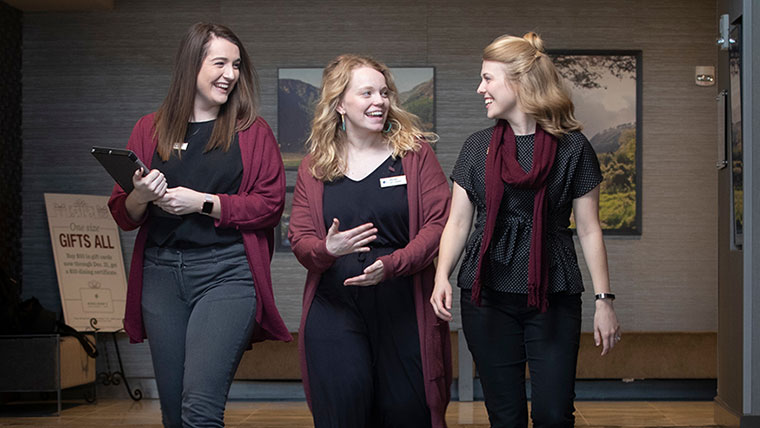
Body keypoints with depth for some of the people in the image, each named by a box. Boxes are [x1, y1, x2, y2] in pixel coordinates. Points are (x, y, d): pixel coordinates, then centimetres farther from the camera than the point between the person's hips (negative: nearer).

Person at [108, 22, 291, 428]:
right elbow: (122, 215, 14)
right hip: (161, 273, 4)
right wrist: (140, 198, -8)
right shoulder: (151, 129, 12)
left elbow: (270, 205, -4)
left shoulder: (253, 132, 5)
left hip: (226, 274, -3)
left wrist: (203, 203, -11)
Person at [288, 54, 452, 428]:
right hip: (334, 310, 1)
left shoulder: (414, 153, 4)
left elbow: (438, 223, -4)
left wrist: (391, 265, -19)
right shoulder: (314, 167, 9)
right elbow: (299, 239, 7)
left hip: (404, 310, -1)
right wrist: (328, 249, -17)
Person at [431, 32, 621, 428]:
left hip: (553, 296, -2)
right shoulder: (477, 147, 9)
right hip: (487, 296, 2)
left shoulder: (572, 147, 1)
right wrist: (442, 276, -9)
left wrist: (604, 300, 0)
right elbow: (457, 222, 7)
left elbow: (589, 230, 3)